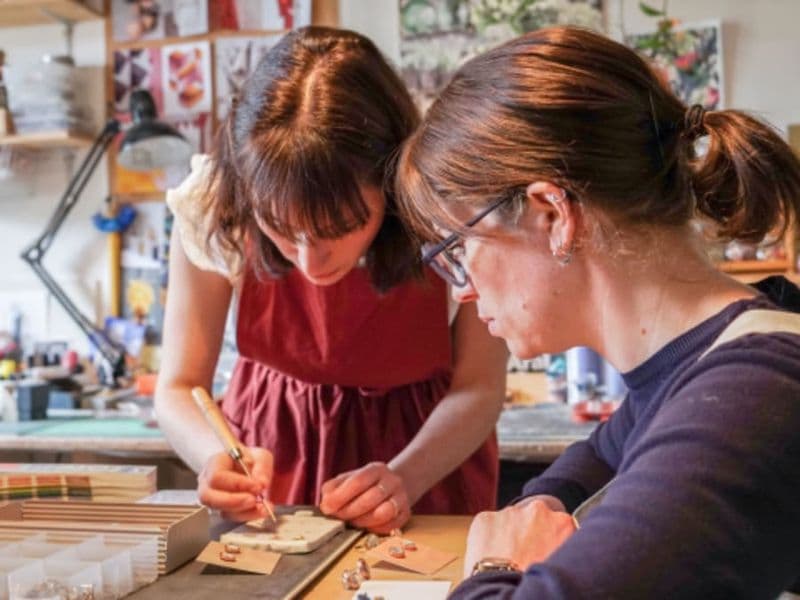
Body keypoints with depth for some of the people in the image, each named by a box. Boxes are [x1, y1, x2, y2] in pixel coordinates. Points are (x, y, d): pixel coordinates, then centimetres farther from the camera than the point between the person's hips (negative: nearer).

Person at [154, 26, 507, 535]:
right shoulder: (213, 207, -23)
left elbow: (478, 387, -14)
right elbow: (179, 388, -11)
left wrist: (404, 481, -30)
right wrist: (218, 456, -31)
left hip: (427, 449, 0)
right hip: (274, 445, 1)